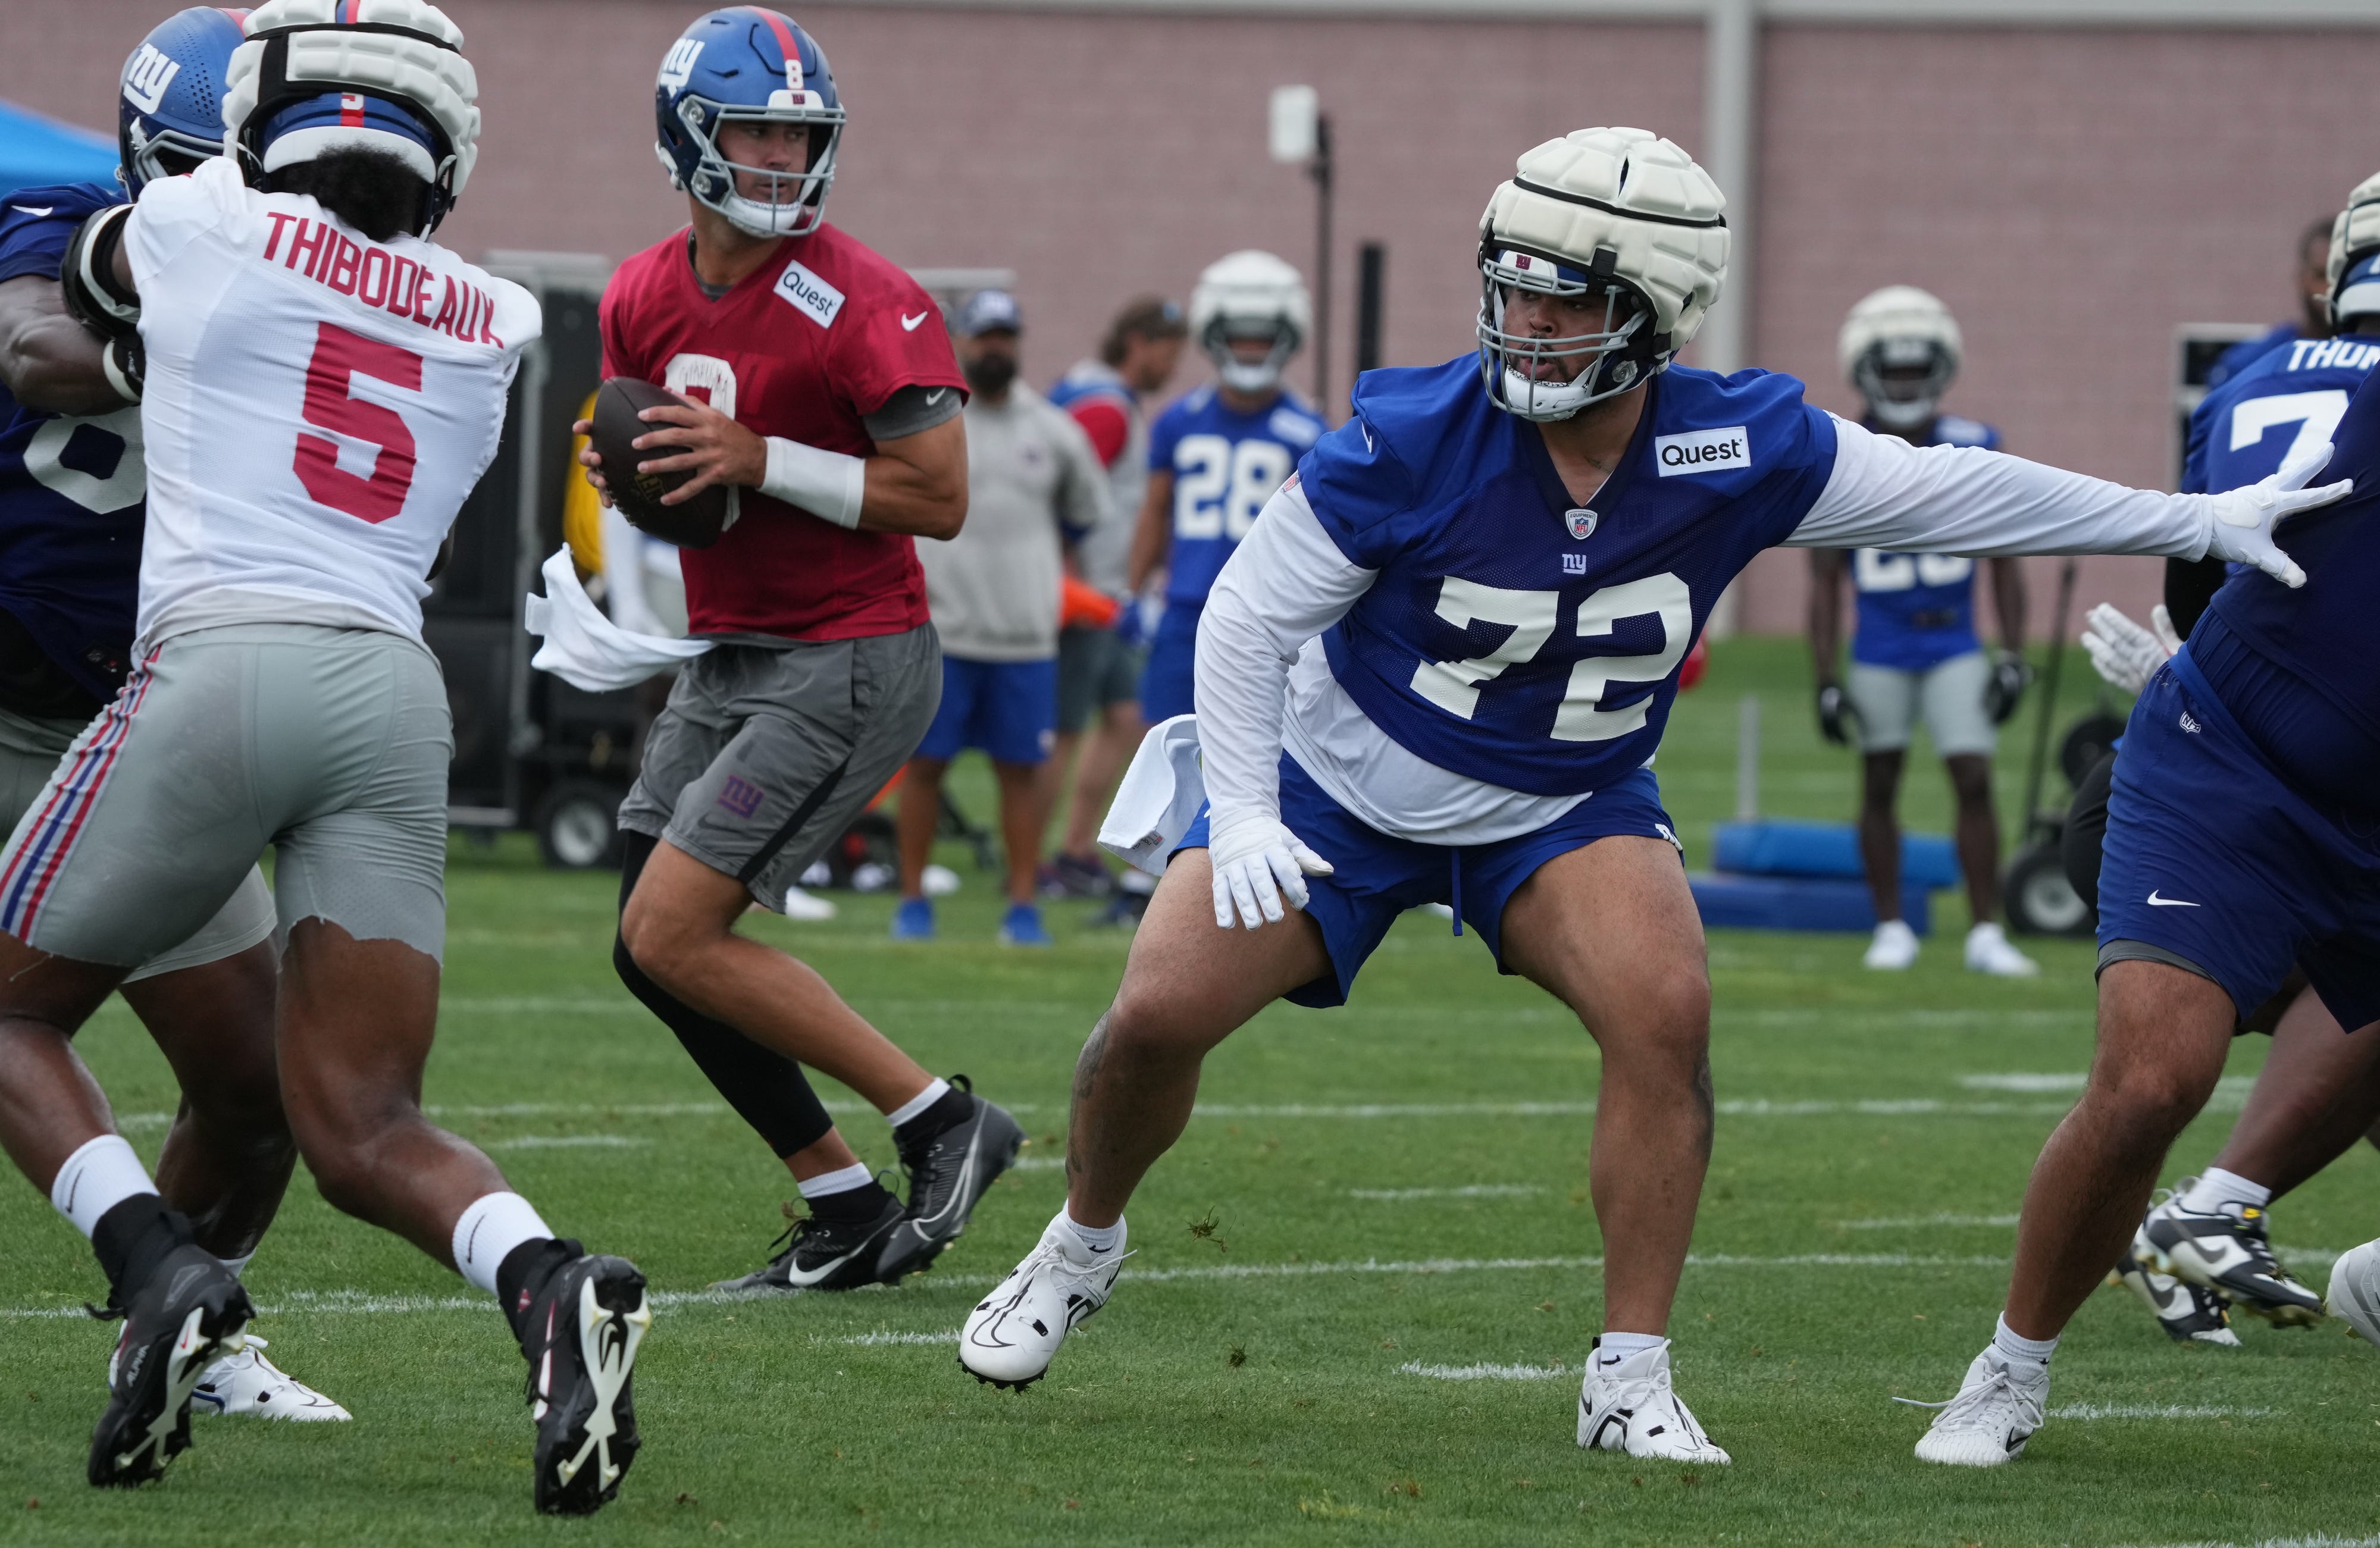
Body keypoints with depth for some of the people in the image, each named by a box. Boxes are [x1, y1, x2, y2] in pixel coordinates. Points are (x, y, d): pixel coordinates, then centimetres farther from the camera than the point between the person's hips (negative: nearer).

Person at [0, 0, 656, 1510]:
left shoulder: (196, 226, 6)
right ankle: (550, 1283, -24)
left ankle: (160, 1272, -10)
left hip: (223, 664, -4)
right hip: (399, 692, 4)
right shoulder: (490, 326, 15)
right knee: (363, 1133, 6)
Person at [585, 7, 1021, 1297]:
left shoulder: (858, 308, -17)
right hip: (728, 658, 8)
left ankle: (942, 1122, -5)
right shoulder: (643, 301, 5)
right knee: (653, 954, 5)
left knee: (671, 934, -15)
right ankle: (848, 1216, 13)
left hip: (850, 663, -8)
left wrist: (761, 462, -23)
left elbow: (941, 499, -17)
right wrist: (619, 469, -4)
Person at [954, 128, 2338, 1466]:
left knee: (1666, 1012, -24)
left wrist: (2202, 523, -7)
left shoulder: (1736, 451, -21)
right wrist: (1240, 816, -25)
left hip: (1563, 807, 1)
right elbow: (1249, 616, -16)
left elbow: (1952, 492, -9)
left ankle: (1633, 1382, -13)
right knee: (1160, 1014, -9)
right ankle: (1082, 1249, 24)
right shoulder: (1413, 442, -27)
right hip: (1341, 778, -1)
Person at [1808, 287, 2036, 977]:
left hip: (1954, 649, 0)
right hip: (1879, 654, 0)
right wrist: (1826, 681, -5)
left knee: (1975, 783, -6)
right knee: (1880, 786, 8)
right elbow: (1824, 583, -3)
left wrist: (2013, 658, -3)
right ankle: (1892, 928, 20)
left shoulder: (1973, 452, -5)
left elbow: (2005, 563, 3)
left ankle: (1986, 934, 0)